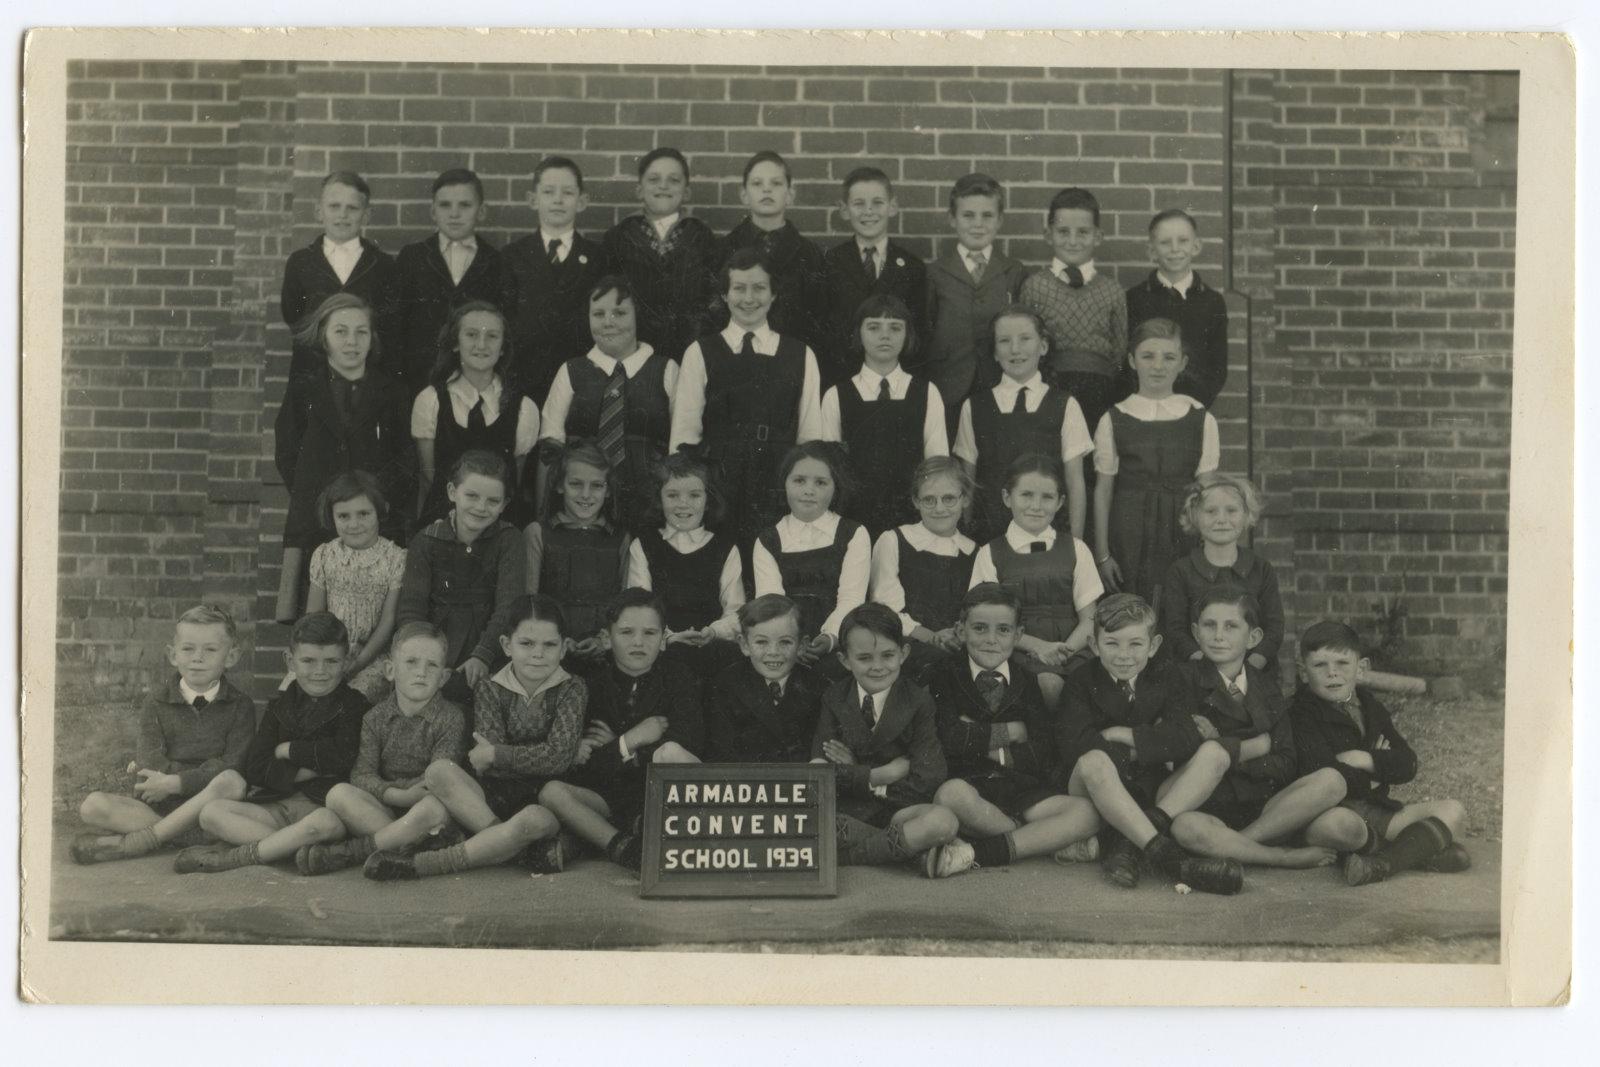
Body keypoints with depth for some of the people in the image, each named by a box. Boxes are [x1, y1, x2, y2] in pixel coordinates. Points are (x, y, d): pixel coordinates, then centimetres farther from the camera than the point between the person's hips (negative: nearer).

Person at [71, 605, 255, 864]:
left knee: (232, 783, -35)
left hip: (205, 804, -1)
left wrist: (174, 782, -19)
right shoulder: (156, 702, 5)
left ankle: (130, 843, -29)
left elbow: (234, 765, -12)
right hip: (152, 805, 1)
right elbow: (150, 760, -8)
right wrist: (208, 772, -14)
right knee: (92, 806, -21)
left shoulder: (240, 706, 2)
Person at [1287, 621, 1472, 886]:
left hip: (1376, 810, 7)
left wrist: (1367, 760, -11)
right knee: (1335, 824, -41)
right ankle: (1425, 849, -17)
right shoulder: (1301, 715, -6)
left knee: (1453, 810, -3)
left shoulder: (1371, 707, 15)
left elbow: (1408, 764, 7)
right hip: (1330, 810, -7)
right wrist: (1378, 769, -3)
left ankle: (1384, 862, -27)